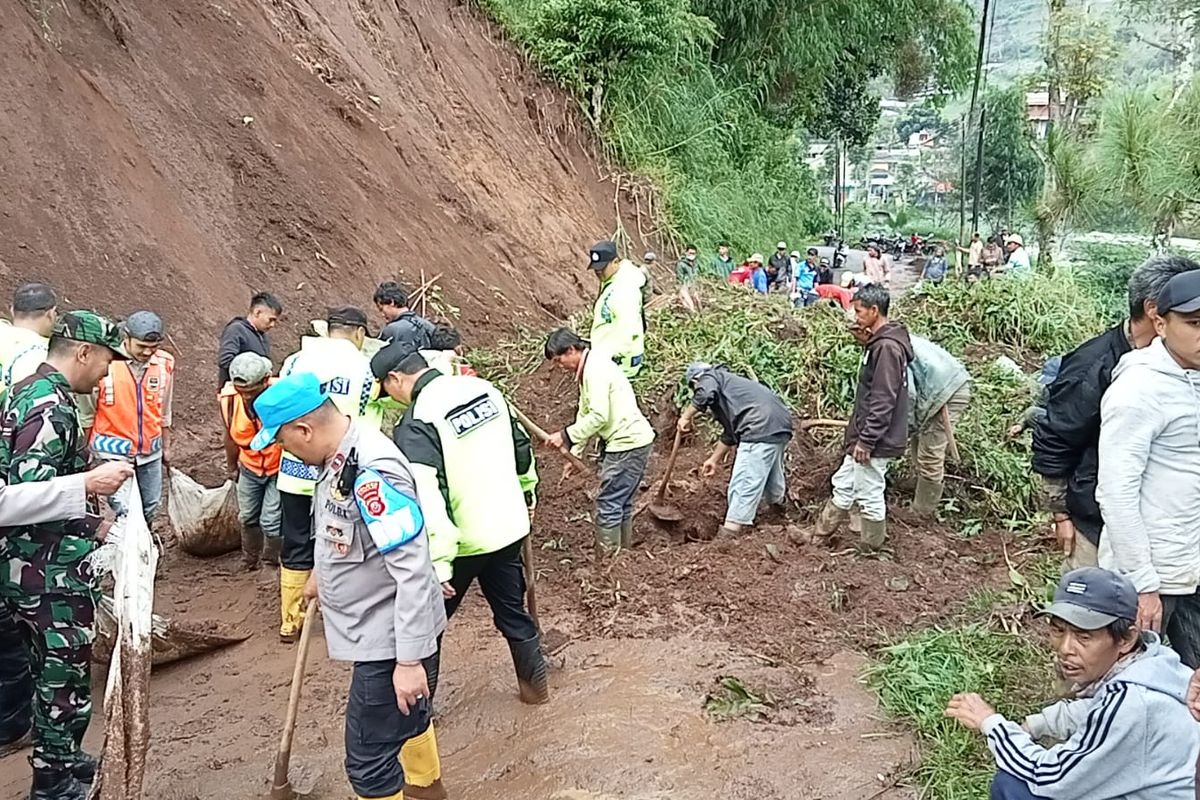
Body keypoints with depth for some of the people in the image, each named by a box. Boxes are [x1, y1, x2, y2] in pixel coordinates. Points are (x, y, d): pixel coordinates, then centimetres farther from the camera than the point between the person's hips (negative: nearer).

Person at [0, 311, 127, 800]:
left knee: (50, 670, 22)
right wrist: (94, 527, -20)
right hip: (53, 574, -10)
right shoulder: (51, 408, -23)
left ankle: (58, 759, 36)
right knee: (66, 676, 4)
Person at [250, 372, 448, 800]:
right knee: (406, 716, 32)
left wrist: (410, 660, -27)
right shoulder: (341, 452, 0)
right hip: (383, 629, 10)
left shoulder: (372, 473, -31)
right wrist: (321, 575, 35)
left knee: (368, 763, -1)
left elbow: (413, 571, -31)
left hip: (391, 639, -10)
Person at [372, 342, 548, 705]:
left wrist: (438, 563, -25)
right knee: (512, 609, 22)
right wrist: (527, 488, 30)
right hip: (508, 527, 6)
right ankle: (535, 684, 35)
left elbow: (427, 498, -26)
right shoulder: (484, 389, 2)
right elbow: (521, 445, 14)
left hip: (463, 540, -6)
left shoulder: (416, 422, -19)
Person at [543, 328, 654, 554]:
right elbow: (584, 415, 18)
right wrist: (576, 453, 16)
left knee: (608, 504, -5)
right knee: (621, 503, 17)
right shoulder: (587, 370, 14)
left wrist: (566, 436, -18)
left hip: (628, 444, -10)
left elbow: (598, 416, -24)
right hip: (625, 442, 10)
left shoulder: (595, 370, -17)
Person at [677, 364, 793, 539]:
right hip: (780, 425, 9)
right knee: (771, 470, 32)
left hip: (761, 427, -9)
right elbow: (730, 432, 36)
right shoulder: (727, 384, 32)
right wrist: (715, 459, 41)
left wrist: (686, 416, -8)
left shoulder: (709, 377, 6)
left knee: (744, 482, -9)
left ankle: (729, 533, -10)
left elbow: (705, 393, -20)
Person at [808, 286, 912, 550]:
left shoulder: (887, 347, -21)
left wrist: (866, 440, -21)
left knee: (869, 496, 2)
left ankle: (872, 552, 16)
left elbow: (883, 402, -23)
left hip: (875, 441, -10)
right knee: (843, 486, 17)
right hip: (864, 435, 10)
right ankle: (818, 538, 27)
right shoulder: (879, 342, 11)